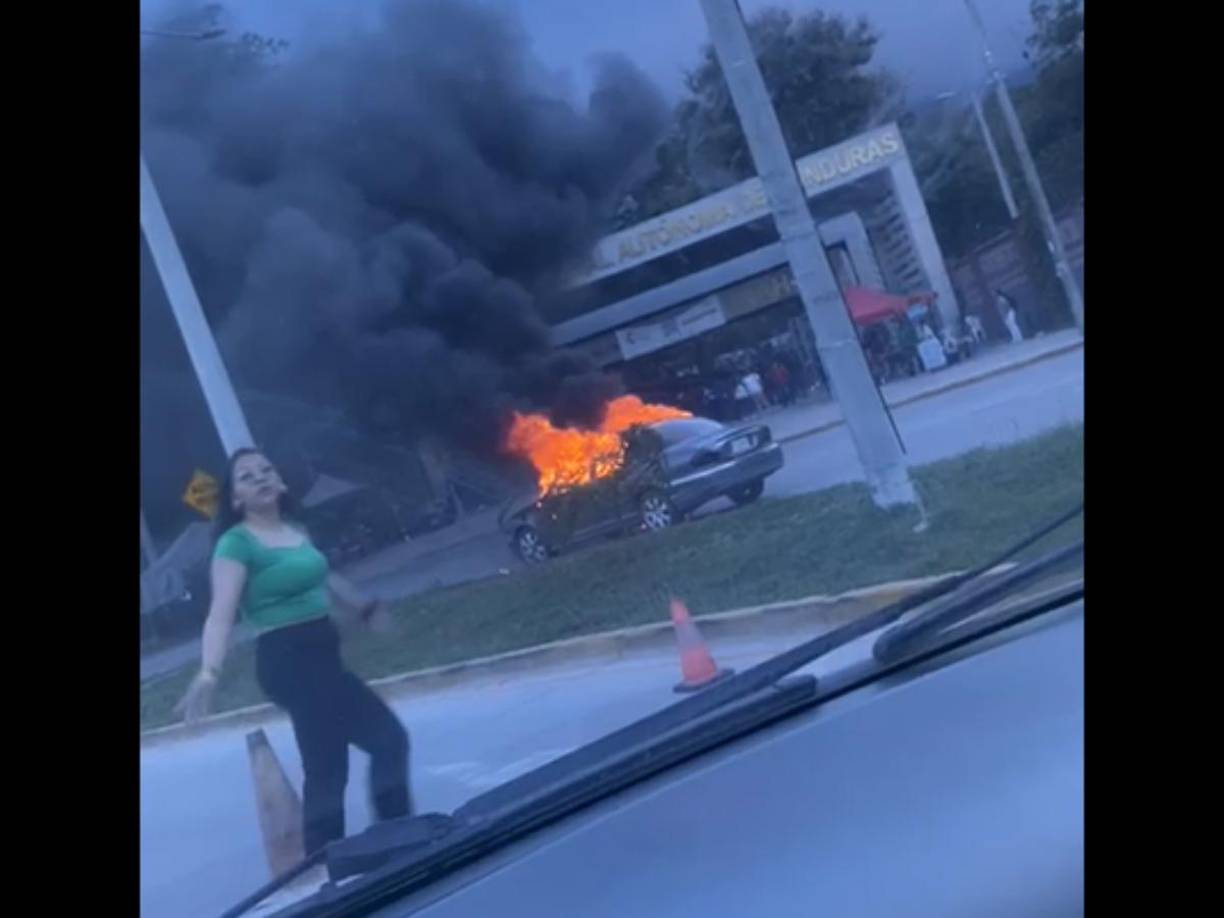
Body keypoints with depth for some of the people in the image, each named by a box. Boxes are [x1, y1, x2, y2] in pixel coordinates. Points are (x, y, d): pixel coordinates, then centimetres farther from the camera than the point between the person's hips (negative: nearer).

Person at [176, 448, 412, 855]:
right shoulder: (237, 543, -12)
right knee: (388, 739, -5)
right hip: (290, 660, -7)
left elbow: (323, 577, 28)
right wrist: (209, 672, -38)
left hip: (319, 654, 7)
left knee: (327, 773, 10)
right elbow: (221, 614, -23)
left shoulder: (295, 529, 11)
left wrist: (366, 608, 41)